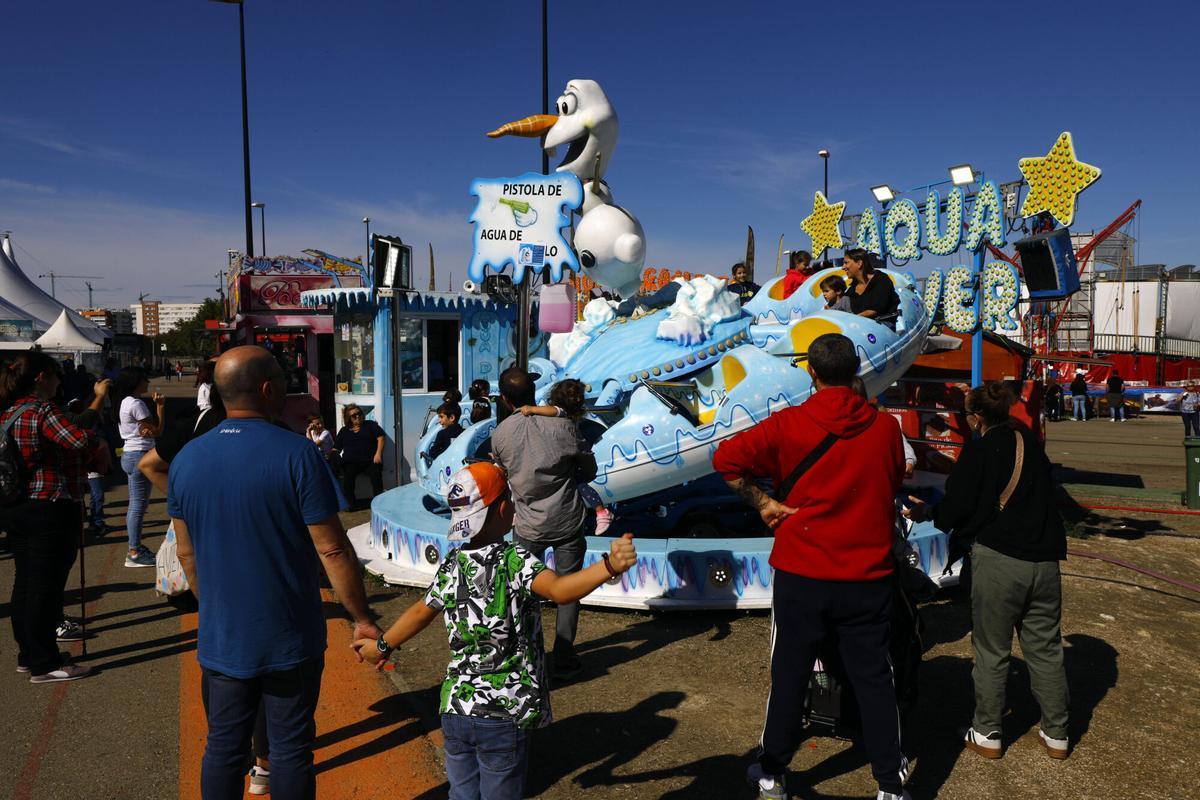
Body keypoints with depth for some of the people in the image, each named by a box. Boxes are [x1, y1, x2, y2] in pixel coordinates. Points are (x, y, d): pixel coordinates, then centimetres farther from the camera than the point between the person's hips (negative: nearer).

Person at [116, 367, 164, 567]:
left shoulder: (126, 402, 14)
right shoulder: (136, 404, -16)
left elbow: (149, 427, 9)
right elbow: (157, 430, -13)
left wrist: (146, 429, -15)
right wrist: (159, 405, -4)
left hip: (130, 455, 11)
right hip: (140, 456, -11)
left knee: (136, 504, 17)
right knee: (139, 504, -5)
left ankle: (135, 546, 26)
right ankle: (134, 553, 0)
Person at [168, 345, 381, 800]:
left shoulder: (187, 459, -1)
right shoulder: (297, 455, -18)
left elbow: (186, 553, 8)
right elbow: (332, 550, -17)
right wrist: (362, 619, -6)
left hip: (221, 638, 5)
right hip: (289, 638, -4)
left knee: (223, 746, 17)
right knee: (290, 748, 10)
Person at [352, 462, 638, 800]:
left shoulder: (452, 565, 0)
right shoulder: (516, 560, -16)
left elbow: (420, 612, 13)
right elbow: (559, 590, -34)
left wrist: (381, 645, 31)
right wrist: (610, 566, -47)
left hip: (455, 709, 5)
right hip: (504, 715, -4)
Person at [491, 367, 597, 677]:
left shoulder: (500, 434, -8)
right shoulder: (561, 425, -12)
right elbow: (590, 469, -1)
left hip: (528, 526, 1)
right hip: (568, 522, -1)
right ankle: (564, 659, 17)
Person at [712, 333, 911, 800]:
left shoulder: (787, 425, -11)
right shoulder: (885, 427, -3)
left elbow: (725, 458, -13)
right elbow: (894, 485, 12)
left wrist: (761, 503, -5)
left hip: (801, 574, -1)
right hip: (868, 576, 2)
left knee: (789, 676, 12)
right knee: (873, 679, 13)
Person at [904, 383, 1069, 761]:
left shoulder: (978, 450, -8)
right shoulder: (1032, 443, 10)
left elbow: (954, 509, -9)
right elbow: (1042, 496, 19)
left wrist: (925, 513, 9)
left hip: (998, 559, -5)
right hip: (1044, 559, 6)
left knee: (991, 651, 6)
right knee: (1045, 648, 15)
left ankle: (987, 735, 17)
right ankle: (1056, 736, 25)